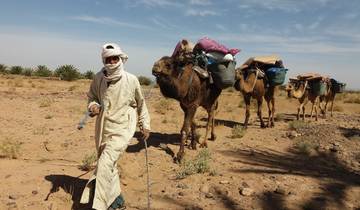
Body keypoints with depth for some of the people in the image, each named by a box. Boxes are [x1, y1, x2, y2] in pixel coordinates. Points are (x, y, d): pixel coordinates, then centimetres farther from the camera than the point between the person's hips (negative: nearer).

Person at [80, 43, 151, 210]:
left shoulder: (131, 80, -10)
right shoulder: (98, 78, -5)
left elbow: (140, 103, 5)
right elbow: (92, 97, 12)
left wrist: (145, 125, 7)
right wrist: (92, 106, -10)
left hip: (121, 129, -4)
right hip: (103, 128, 5)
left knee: (105, 164, -18)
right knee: (109, 166, 16)